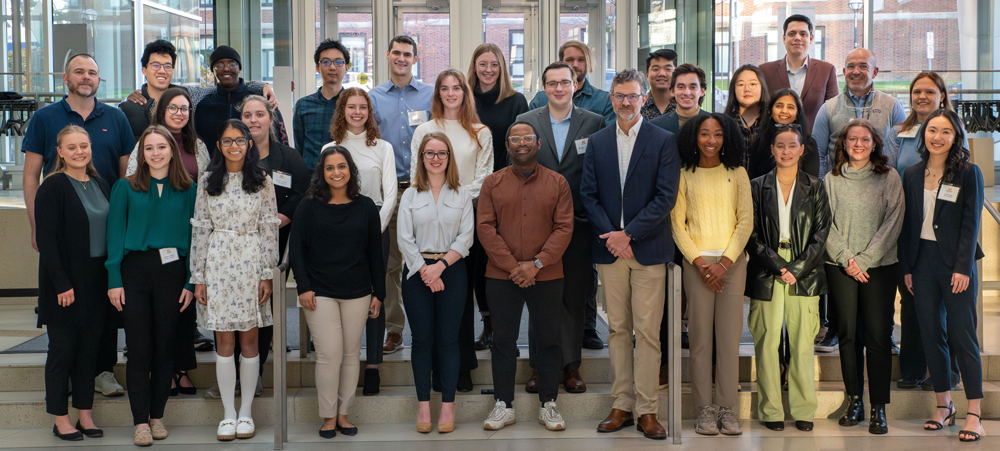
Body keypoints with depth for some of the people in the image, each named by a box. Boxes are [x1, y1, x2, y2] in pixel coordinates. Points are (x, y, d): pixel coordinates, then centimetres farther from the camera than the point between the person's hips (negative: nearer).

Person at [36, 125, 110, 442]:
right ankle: (61, 420, 11)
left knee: (89, 349, 10)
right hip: (65, 282, -6)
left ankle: (86, 416, 19)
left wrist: (112, 279, 7)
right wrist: (61, 284, -19)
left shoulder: (100, 186, 11)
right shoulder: (53, 187, -9)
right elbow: (46, 239, -14)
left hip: (96, 282, 6)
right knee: (62, 350, 2)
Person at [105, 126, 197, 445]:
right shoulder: (126, 188, 4)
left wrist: (191, 283, -1)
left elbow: (194, 236, 5)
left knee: (165, 347, 7)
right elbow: (115, 235, 2)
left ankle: (157, 416, 19)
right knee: (139, 349, 0)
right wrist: (114, 280, -5)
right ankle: (140, 421, 7)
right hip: (135, 271, -1)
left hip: (172, 273, 1)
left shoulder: (188, 191, 6)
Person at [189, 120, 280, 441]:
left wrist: (268, 275, -5)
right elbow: (200, 230, 4)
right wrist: (198, 278, 0)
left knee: (249, 340, 5)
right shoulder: (207, 182, 4)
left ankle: (246, 412, 15)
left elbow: (269, 230, 0)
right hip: (218, 266, 1)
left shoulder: (262, 182, 2)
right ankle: (228, 414, 12)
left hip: (252, 265, 0)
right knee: (224, 341, 3)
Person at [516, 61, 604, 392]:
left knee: (575, 295, 6)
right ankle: (539, 366, 14)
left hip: (578, 222, 0)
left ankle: (571, 365, 16)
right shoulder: (525, 122, 5)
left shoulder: (594, 123, 4)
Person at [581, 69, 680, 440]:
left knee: (647, 332, -3)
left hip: (648, 248, -3)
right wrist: (610, 235, -7)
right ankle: (622, 406, 14)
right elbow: (589, 194, 7)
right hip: (609, 248, 3)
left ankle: (646, 410, 4)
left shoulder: (664, 141, 1)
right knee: (617, 329, 7)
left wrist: (629, 234, -12)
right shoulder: (596, 142, 11)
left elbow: (666, 197, -6)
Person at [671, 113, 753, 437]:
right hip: (696, 261, -1)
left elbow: (746, 221, 4)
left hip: (732, 261, 1)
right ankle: (705, 409, 3)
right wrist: (699, 261, -7)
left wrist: (725, 262, -7)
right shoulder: (684, 176, 7)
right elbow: (677, 224, 4)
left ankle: (727, 408, 3)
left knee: (730, 335, -2)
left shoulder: (737, 174, 9)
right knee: (700, 335, -3)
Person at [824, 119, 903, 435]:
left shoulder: (889, 178, 4)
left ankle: (878, 408, 1)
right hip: (840, 267, 2)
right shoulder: (832, 180, 8)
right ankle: (854, 401, 14)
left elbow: (892, 223, -3)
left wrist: (865, 260, -9)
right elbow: (826, 225, 4)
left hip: (879, 266, -2)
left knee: (878, 335, -4)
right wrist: (846, 258, -8)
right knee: (847, 334, 4)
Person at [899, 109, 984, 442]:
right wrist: (906, 267, 6)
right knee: (932, 335, 7)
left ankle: (974, 413, 1)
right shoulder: (912, 175, 10)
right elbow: (907, 223, 11)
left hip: (955, 263, -4)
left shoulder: (969, 174, -1)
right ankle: (943, 405, 17)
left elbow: (971, 223, -5)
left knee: (962, 335, -4)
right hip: (922, 261, 4)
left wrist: (963, 267, -12)